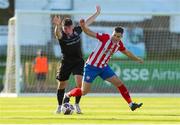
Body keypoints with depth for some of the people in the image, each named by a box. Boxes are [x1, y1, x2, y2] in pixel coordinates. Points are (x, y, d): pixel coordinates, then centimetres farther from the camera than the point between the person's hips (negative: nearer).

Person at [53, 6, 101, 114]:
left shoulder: (77, 30, -6)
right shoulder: (61, 35, -18)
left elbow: (87, 22, 10)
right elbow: (57, 33, -44)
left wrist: (97, 13, 20)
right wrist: (57, 25, -67)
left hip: (78, 61, 2)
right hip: (66, 62, -2)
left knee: (80, 82, -15)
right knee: (62, 85, 8)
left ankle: (77, 105, 1)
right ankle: (59, 106, 27)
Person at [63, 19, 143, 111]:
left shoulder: (119, 44, -3)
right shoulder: (105, 37, -21)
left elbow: (127, 52, 19)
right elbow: (89, 33, -22)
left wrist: (137, 59, 26)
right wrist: (83, 26, -40)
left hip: (104, 67, 6)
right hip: (91, 66, -6)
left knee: (119, 83, -1)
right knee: (84, 91, -5)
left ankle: (131, 104, 7)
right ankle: (67, 96, 21)